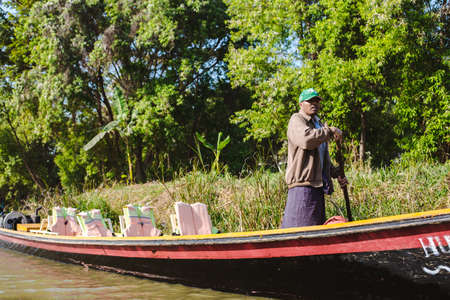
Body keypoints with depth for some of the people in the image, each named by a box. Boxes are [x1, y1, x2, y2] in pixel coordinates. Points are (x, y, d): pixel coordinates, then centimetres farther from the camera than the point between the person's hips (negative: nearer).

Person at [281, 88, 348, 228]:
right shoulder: (297, 120, -4)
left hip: (317, 184, 9)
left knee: (317, 224, 9)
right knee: (300, 225, -14)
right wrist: (331, 131, -17)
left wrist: (336, 174, 21)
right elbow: (306, 139, -27)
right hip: (302, 182, -9)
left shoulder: (319, 124, 26)